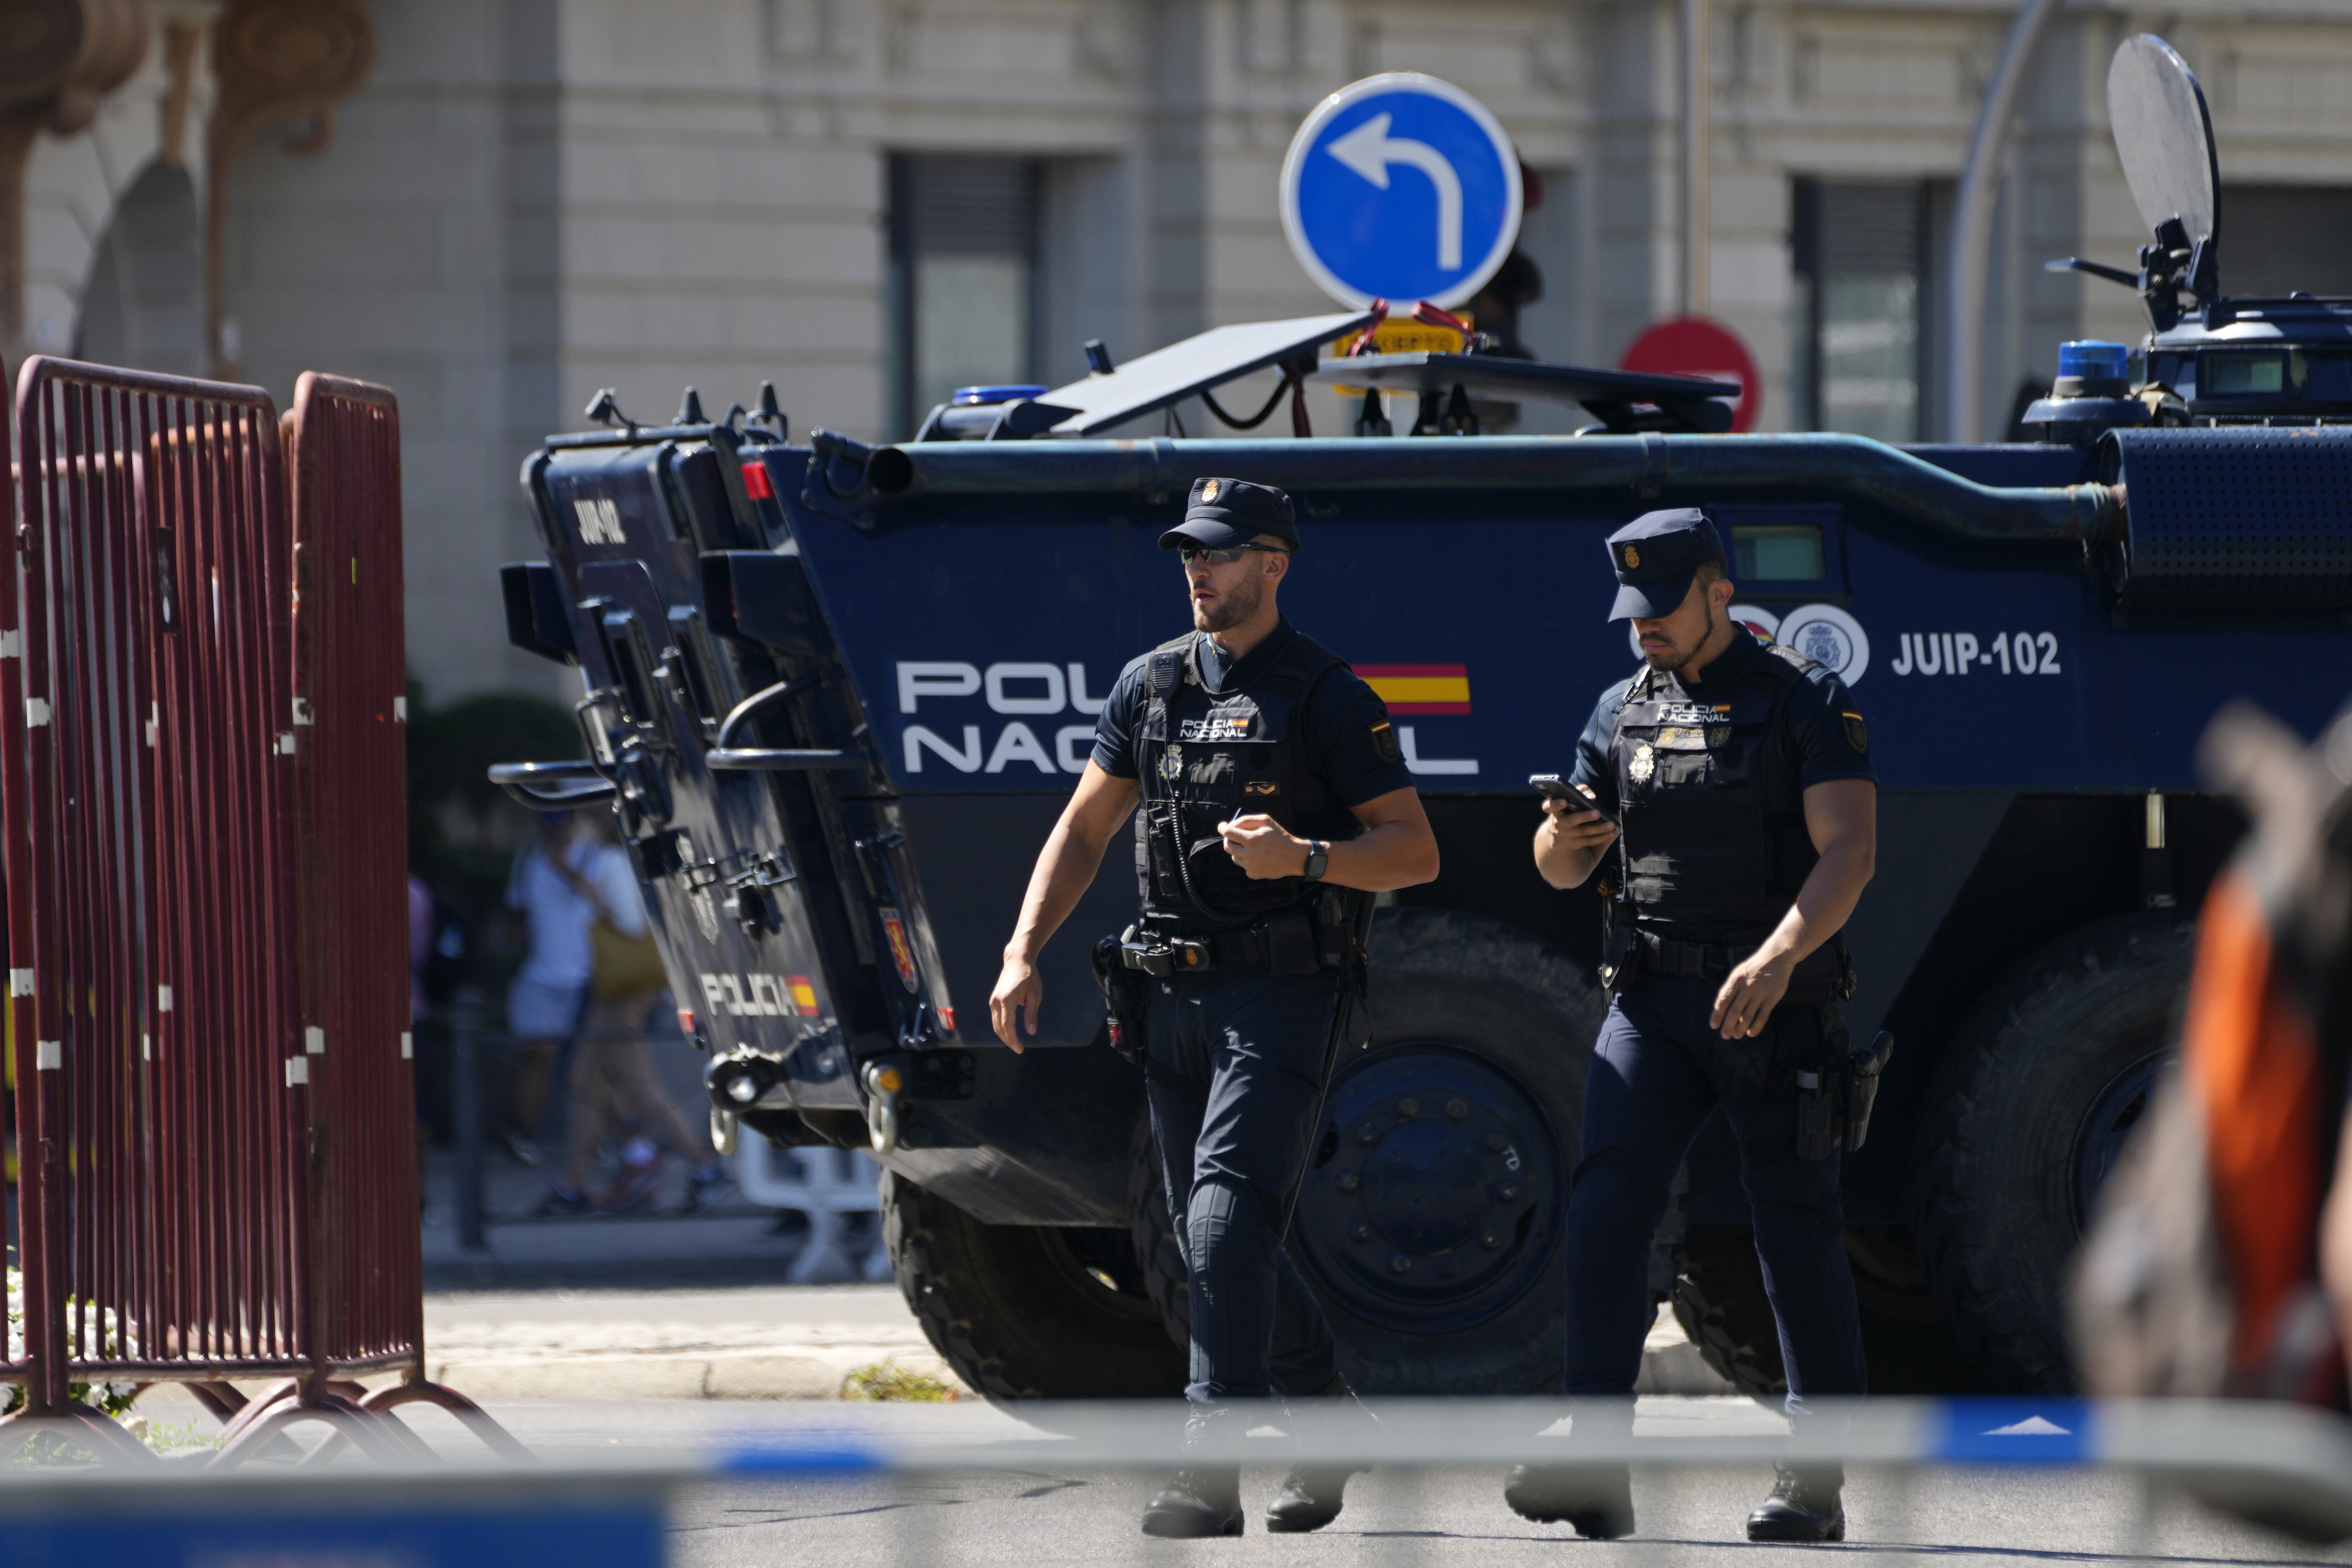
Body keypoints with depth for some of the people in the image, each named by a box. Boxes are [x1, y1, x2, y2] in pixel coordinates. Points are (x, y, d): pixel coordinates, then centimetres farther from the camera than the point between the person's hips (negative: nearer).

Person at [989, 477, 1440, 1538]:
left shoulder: (1326, 698, -5)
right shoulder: (1152, 684, 12)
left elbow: (1416, 854, -6)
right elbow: (1084, 829, 17)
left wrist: (1303, 858, -23)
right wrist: (1022, 957, 7)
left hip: (1282, 993, -7)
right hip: (1177, 997, 7)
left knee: (1227, 1220, -18)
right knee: (1212, 1241, 12)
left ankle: (1210, 1471, -22)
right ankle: (1330, 1420, 31)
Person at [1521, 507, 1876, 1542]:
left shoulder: (1806, 704, -3)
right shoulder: (1624, 711, 12)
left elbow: (1850, 850, -14)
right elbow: (1565, 870, 16)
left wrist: (1780, 957, -30)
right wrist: (1560, 838, -9)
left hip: (1775, 1013, -4)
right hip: (1655, 1004, 4)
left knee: (1798, 1236, 0)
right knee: (1605, 1214, -13)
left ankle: (1818, 1484, 8)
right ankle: (1596, 1468, -19)